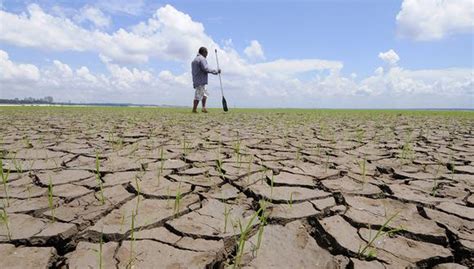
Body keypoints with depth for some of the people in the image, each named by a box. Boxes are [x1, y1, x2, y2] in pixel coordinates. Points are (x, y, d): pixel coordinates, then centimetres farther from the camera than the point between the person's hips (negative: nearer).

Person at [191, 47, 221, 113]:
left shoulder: (194, 60, 21)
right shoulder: (202, 59, -9)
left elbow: (193, 71, 21)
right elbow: (206, 69, -20)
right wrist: (216, 71, -12)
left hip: (195, 81, 10)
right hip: (201, 81, -10)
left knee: (205, 94, 20)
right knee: (198, 96, -7)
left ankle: (204, 108, 14)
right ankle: (194, 110, -4)